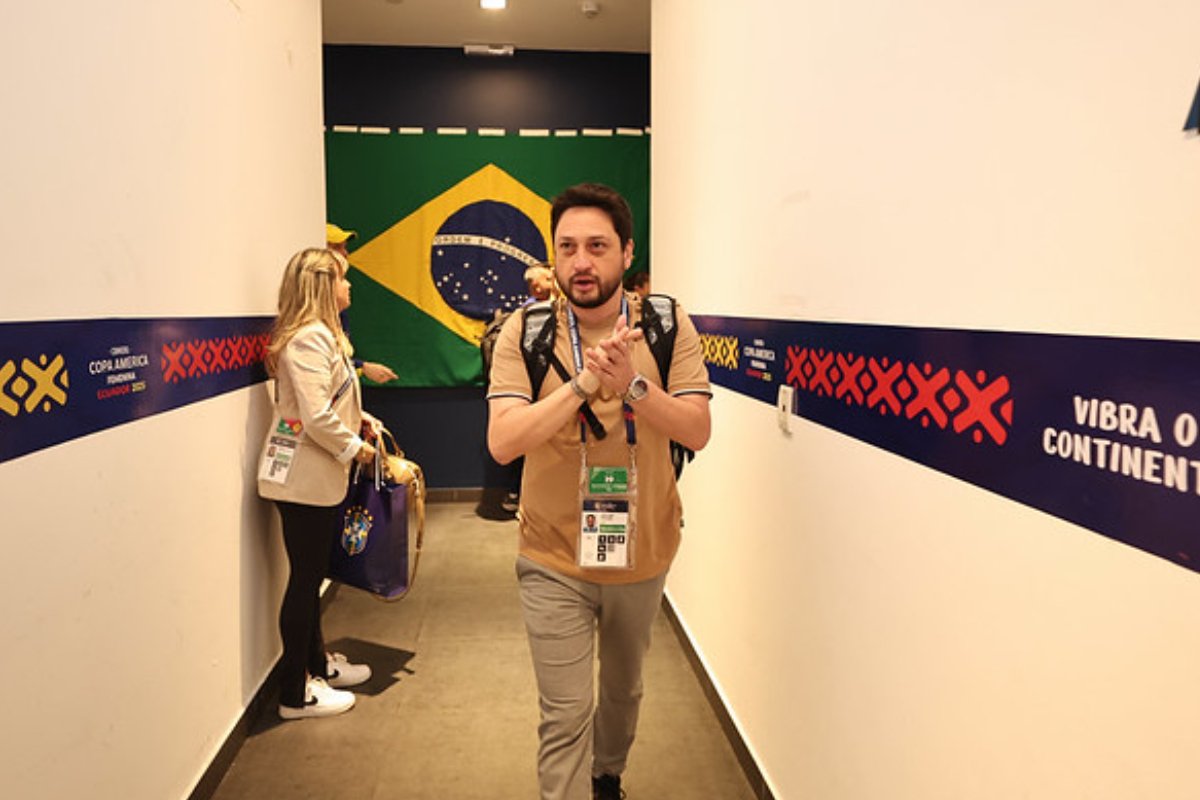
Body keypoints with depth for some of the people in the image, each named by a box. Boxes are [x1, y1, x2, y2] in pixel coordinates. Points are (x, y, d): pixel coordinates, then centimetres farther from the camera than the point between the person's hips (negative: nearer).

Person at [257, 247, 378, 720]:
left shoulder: (322, 335, 14)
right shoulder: (310, 338, -19)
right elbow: (316, 417, -25)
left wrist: (359, 418, 8)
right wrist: (354, 448, -12)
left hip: (314, 478, 10)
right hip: (303, 480, -10)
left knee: (311, 575, 20)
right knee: (305, 579, 0)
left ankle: (318, 664, 35)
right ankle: (296, 694, 12)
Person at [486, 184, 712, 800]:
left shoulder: (669, 327, -8)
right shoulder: (525, 332, -12)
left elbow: (698, 432, -15)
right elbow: (502, 443, -21)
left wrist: (632, 382, -32)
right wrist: (584, 382, -32)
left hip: (643, 551, 3)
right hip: (554, 561, -2)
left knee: (624, 687, 26)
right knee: (564, 718, -1)